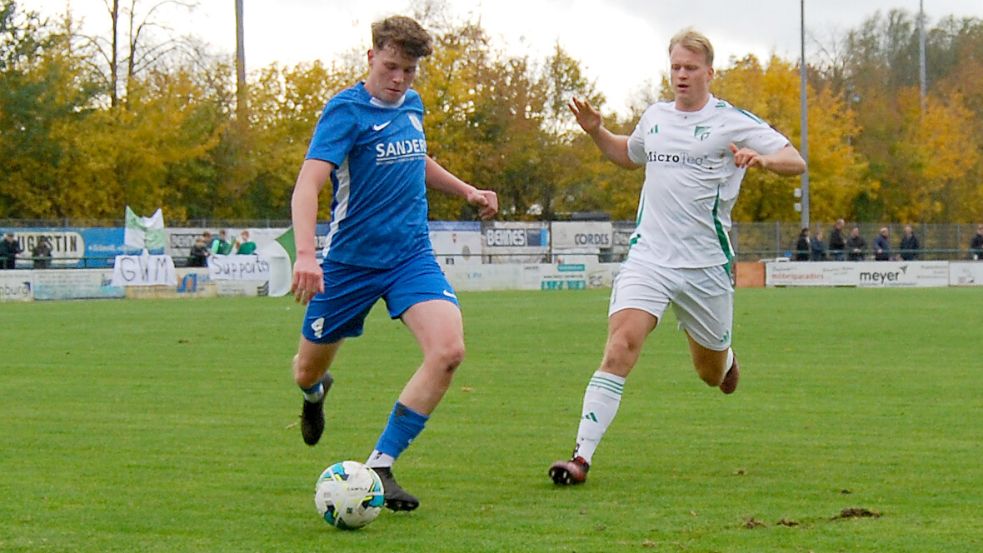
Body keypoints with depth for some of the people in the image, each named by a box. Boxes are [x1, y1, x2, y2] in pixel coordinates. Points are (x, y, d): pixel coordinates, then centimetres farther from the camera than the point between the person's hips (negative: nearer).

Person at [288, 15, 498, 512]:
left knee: (448, 350, -21)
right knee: (308, 371, 11)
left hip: (412, 256, 4)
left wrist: (466, 191, 23)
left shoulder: (412, 105, 6)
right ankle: (316, 392, 53)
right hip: (349, 261, -4)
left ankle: (380, 466, -11)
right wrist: (306, 254, -42)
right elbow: (308, 184, -28)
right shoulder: (346, 111, -15)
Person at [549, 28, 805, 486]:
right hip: (648, 256, 2)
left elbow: (796, 163, -7)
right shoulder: (654, 117, 11)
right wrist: (595, 131, 14)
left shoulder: (732, 122, -4)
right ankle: (582, 456, -25)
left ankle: (726, 359, 55)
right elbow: (629, 155, 33)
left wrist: (764, 159, -28)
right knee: (622, 344, -21)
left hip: (705, 265, -2)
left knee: (712, 373, 14)